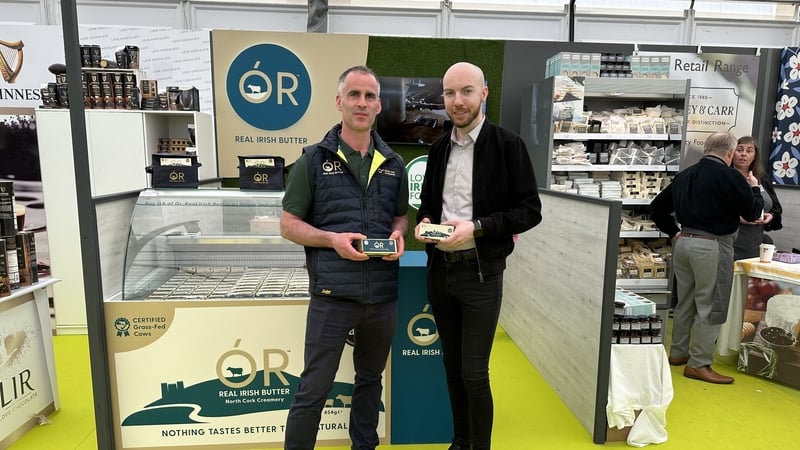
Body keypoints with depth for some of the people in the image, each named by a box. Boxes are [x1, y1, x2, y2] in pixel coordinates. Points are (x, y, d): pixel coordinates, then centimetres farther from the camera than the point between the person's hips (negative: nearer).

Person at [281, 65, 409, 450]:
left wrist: (398, 234, -5)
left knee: (370, 379, 20)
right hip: (333, 292, -4)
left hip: (384, 292, 4)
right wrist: (332, 239, -17)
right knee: (313, 389, 4)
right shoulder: (314, 159, -3)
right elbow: (289, 224, -1)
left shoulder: (393, 164, 8)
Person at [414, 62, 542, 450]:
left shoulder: (507, 145, -7)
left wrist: (476, 228, -20)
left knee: (474, 373, 1)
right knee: (452, 366, 17)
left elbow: (530, 210, -9)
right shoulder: (439, 148, 10)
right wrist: (423, 221, -4)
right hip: (440, 270, 6)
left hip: (480, 274, -5)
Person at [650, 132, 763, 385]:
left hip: (683, 241, 7)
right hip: (712, 246, -7)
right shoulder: (730, 177, -11)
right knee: (711, 306, 2)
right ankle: (699, 364, 7)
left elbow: (657, 207, 12)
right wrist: (754, 188, 13)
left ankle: (678, 353, 28)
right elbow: (752, 213, -3)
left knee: (685, 301, 17)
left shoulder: (684, 175, 8)